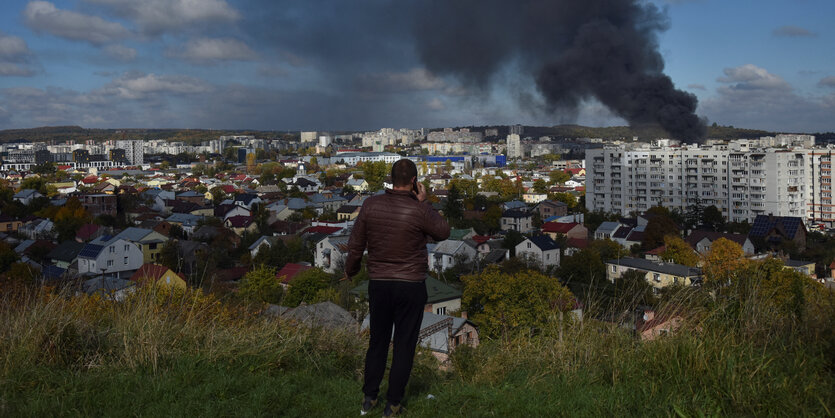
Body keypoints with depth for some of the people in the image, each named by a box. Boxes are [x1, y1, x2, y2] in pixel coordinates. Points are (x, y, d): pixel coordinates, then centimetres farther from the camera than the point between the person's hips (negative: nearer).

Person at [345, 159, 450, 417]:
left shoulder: (371, 205, -6)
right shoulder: (419, 211, -16)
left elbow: (356, 244, 1)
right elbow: (443, 232, 2)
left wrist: (350, 271, 18)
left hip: (378, 284, 3)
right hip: (411, 286, -3)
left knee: (377, 341, 18)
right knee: (404, 345, 9)